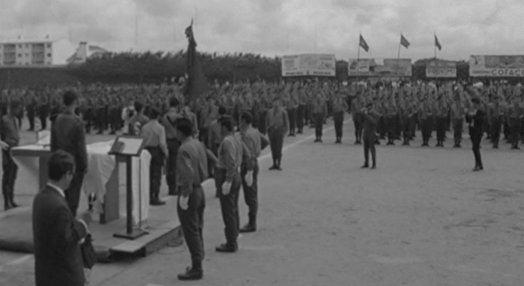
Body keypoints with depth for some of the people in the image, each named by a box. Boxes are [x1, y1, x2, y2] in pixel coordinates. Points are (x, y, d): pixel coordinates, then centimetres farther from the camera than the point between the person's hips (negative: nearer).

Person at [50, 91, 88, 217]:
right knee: (73, 195, 1)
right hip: (75, 163, -6)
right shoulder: (77, 122, -17)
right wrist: (84, 165, -6)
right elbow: (81, 147, -15)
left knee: (62, 195, 15)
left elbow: (53, 144, 8)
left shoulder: (57, 121, 1)